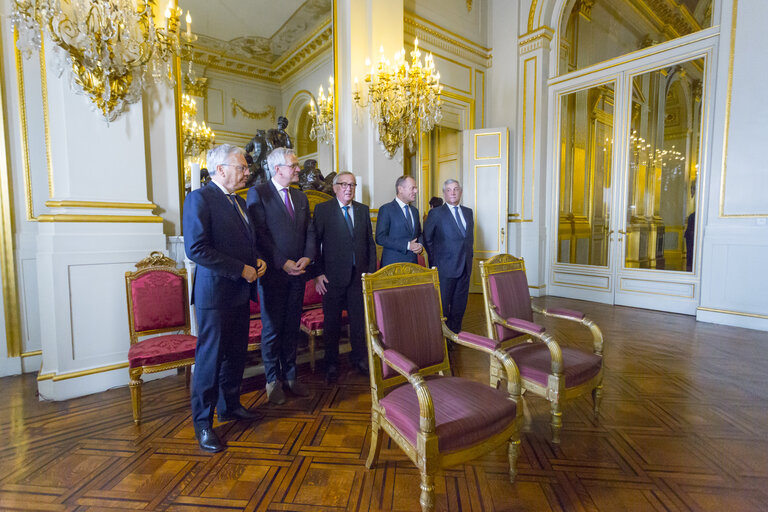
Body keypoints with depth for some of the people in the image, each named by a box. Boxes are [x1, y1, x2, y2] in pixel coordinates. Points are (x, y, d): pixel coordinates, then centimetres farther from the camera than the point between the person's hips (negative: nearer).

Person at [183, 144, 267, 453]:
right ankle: (202, 423, 20)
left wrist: (259, 260, 3)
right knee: (209, 358, 3)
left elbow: (253, 240, 24)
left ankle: (230, 406, 35)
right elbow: (196, 249, -20)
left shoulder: (239, 202, 15)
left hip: (240, 291, 8)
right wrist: (241, 270, -18)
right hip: (214, 292, -8)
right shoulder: (200, 198, -11)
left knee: (236, 354, 17)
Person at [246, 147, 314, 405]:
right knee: (272, 329, 6)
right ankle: (273, 381, 22)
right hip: (273, 273, -5)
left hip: (297, 273, 5)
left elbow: (309, 231, 11)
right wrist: (283, 263, -16)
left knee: (292, 328, 12)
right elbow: (260, 234, -12)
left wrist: (307, 257, -6)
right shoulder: (258, 193, -4)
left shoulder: (301, 197, 14)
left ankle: (290, 376, 26)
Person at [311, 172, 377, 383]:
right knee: (332, 321, 9)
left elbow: (370, 243, 10)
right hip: (333, 276, -3)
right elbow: (315, 243, -5)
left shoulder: (363, 210, 9)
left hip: (359, 275, 3)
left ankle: (359, 358, 32)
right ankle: (331, 363, 26)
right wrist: (318, 273, -11)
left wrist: (372, 270, 4)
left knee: (359, 318, 13)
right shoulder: (322, 209, -2)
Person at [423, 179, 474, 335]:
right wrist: (436, 259, -3)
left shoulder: (468, 212, 12)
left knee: (459, 304, 13)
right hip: (445, 268, -5)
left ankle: (455, 334, 27)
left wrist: (468, 256, 13)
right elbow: (427, 239, -2)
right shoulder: (436, 213, -5)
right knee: (442, 305, 1)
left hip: (465, 267, 6)